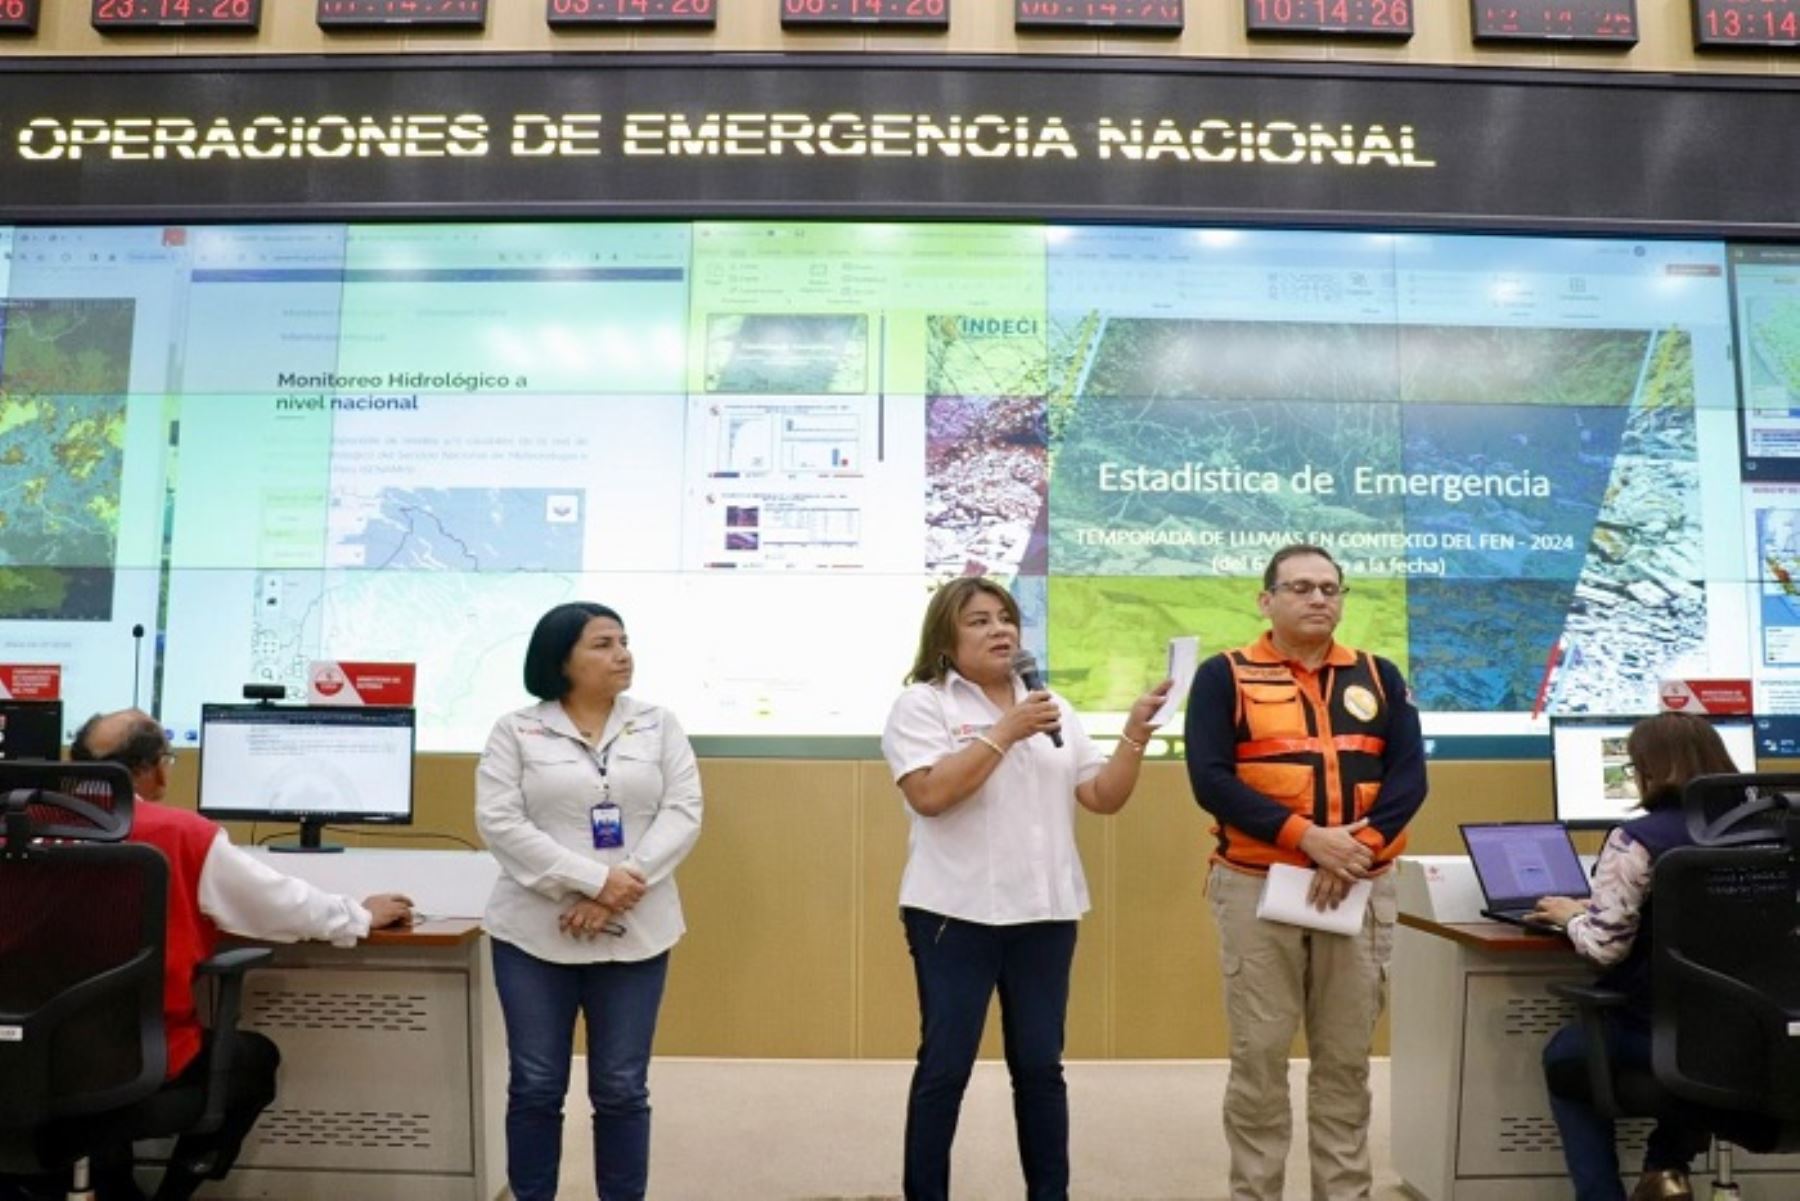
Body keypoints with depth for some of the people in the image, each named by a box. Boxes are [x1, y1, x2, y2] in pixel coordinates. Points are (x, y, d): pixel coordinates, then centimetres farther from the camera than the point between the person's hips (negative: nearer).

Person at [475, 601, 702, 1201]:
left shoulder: (659, 725, 6)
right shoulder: (515, 730, 0)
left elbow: (683, 813, -3)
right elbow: (499, 822, -10)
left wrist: (622, 890, -16)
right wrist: (594, 880, -18)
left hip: (635, 934, 1)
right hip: (535, 932, -1)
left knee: (622, 1089, 8)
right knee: (535, 1087, 8)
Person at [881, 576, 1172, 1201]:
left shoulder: (1052, 708, 12)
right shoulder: (922, 704, -3)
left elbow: (1104, 798, 8)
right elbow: (930, 795, -17)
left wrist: (1135, 733, -7)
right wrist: (1005, 731, -18)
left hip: (1045, 910, 5)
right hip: (956, 912, -4)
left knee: (1041, 1066, 11)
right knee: (945, 1066, 2)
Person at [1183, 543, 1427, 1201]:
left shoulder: (1379, 677, 11)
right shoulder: (1225, 676, 0)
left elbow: (1409, 775, 2)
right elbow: (1211, 779, -10)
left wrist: (1357, 847, -14)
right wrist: (1308, 837, -18)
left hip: (1362, 890, 3)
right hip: (1257, 887, -3)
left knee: (1346, 1058, 11)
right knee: (1258, 1056, 3)